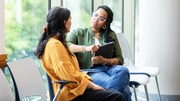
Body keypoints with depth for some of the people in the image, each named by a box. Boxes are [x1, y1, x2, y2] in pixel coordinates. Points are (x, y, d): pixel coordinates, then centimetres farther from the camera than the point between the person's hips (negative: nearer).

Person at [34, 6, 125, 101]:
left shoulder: (53, 42, 17)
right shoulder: (55, 45, -15)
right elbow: (70, 76, -20)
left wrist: (90, 82, 6)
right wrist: (91, 85, -10)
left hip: (72, 89, 10)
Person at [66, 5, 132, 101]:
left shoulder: (111, 35, 20)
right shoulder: (79, 33, 13)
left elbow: (119, 60, 13)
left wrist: (104, 60, -9)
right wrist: (85, 48, -23)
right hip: (90, 71, -4)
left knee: (123, 70, -35)